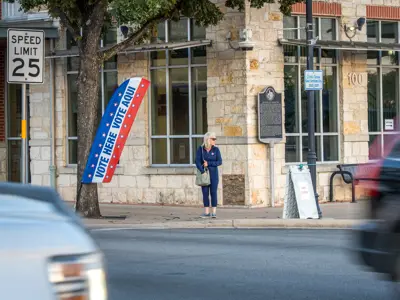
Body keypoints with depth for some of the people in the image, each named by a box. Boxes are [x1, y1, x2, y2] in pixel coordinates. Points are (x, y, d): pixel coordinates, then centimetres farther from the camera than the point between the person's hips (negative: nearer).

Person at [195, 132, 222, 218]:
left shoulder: (216, 149, -2)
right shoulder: (200, 149, -2)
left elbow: (219, 162, -6)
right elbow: (198, 162, -8)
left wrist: (208, 163, -15)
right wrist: (203, 171, -20)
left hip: (213, 173, -1)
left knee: (213, 192, -5)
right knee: (205, 193, 0)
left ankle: (214, 212, -3)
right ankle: (206, 212, 5)